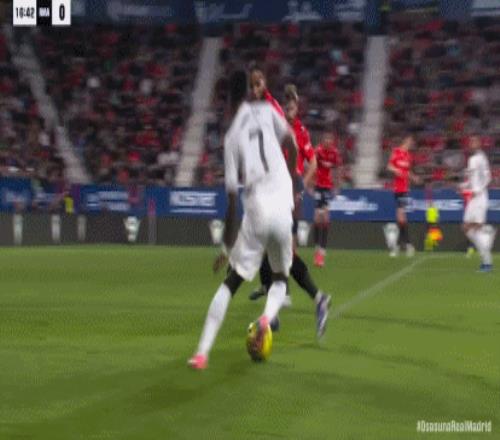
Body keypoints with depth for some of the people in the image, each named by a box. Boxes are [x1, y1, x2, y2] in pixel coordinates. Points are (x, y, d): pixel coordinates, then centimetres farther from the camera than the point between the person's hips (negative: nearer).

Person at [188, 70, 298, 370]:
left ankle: (202, 353, -2)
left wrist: (228, 246, 11)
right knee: (281, 277, 22)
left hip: (256, 211, -1)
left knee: (231, 282, 8)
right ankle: (267, 317, -11)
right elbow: (292, 146, 2)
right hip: (283, 208, 1)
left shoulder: (233, 135, 6)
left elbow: (232, 199, 4)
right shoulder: (266, 111, 10)